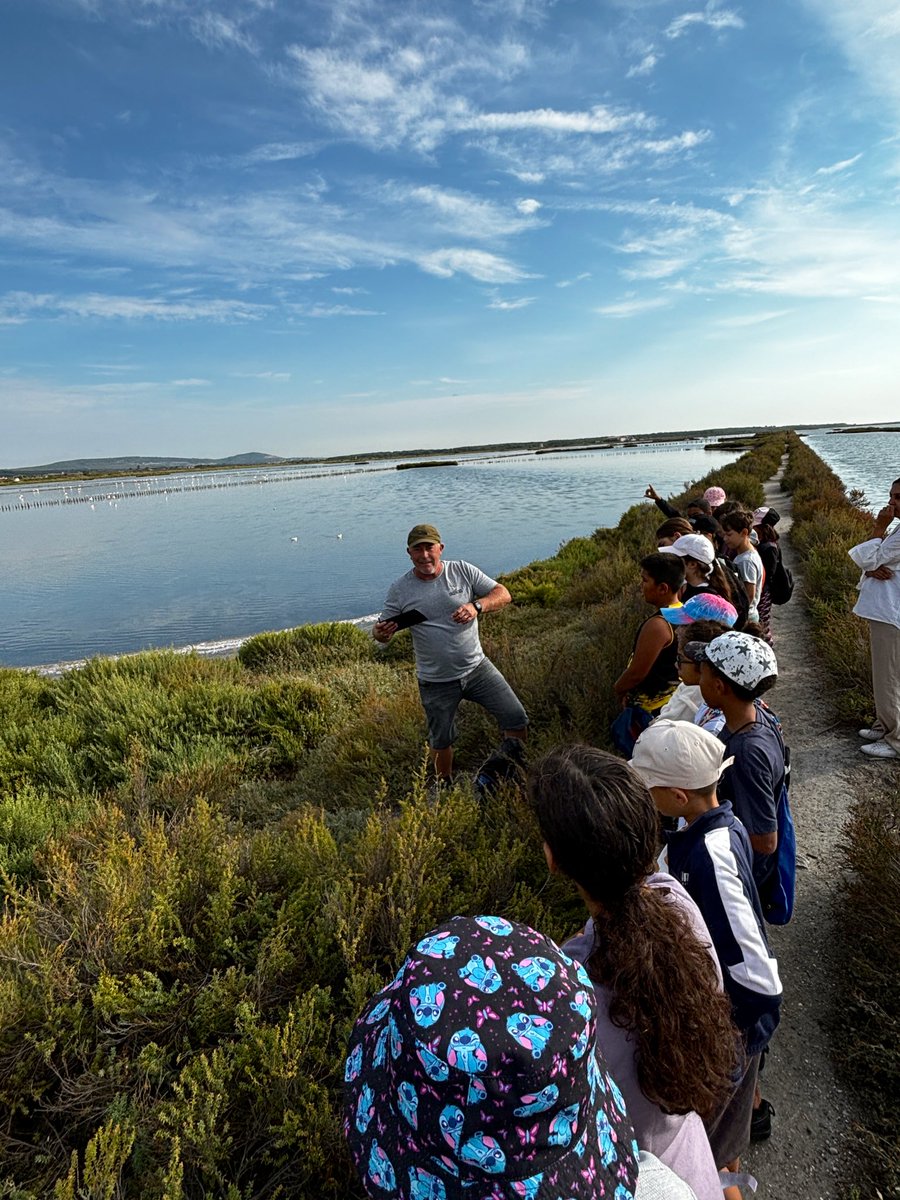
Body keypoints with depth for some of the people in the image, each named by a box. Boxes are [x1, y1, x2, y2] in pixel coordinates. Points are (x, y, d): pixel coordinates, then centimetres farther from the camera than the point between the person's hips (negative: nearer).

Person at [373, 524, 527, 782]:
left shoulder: (462, 570, -5)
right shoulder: (400, 589, -6)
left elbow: (503, 594, -5)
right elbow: (382, 630, 1)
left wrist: (476, 606, -25)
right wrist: (380, 632, -25)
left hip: (477, 667, 1)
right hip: (436, 682, -1)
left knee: (516, 718, -1)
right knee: (441, 741, 13)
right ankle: (445, 786, 41)